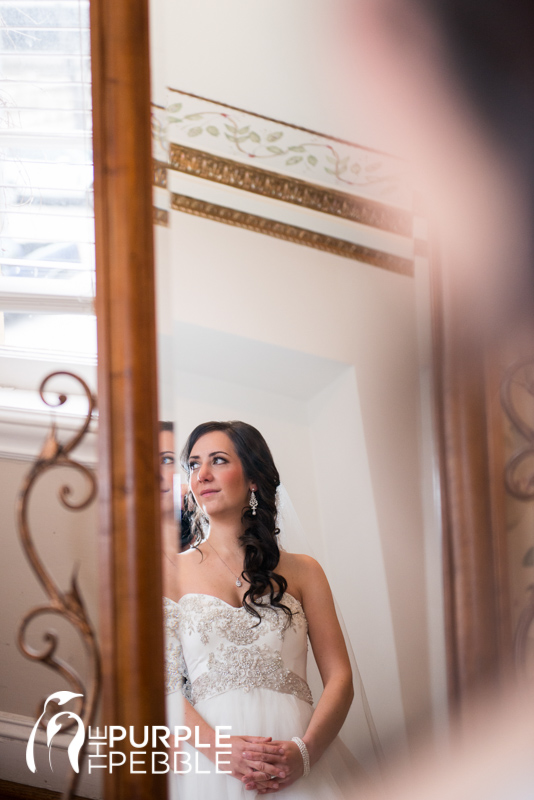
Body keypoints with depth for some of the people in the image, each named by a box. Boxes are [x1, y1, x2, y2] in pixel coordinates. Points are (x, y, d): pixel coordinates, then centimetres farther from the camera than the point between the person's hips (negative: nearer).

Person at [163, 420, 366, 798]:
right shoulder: (174, 571, 8)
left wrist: (304, 751, -14)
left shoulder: (302, 571, 10)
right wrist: (218, 748, -17)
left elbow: (339, 678, 3)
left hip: (301, 765, 1)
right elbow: (163, 683, -1)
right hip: (209, 767, -1)